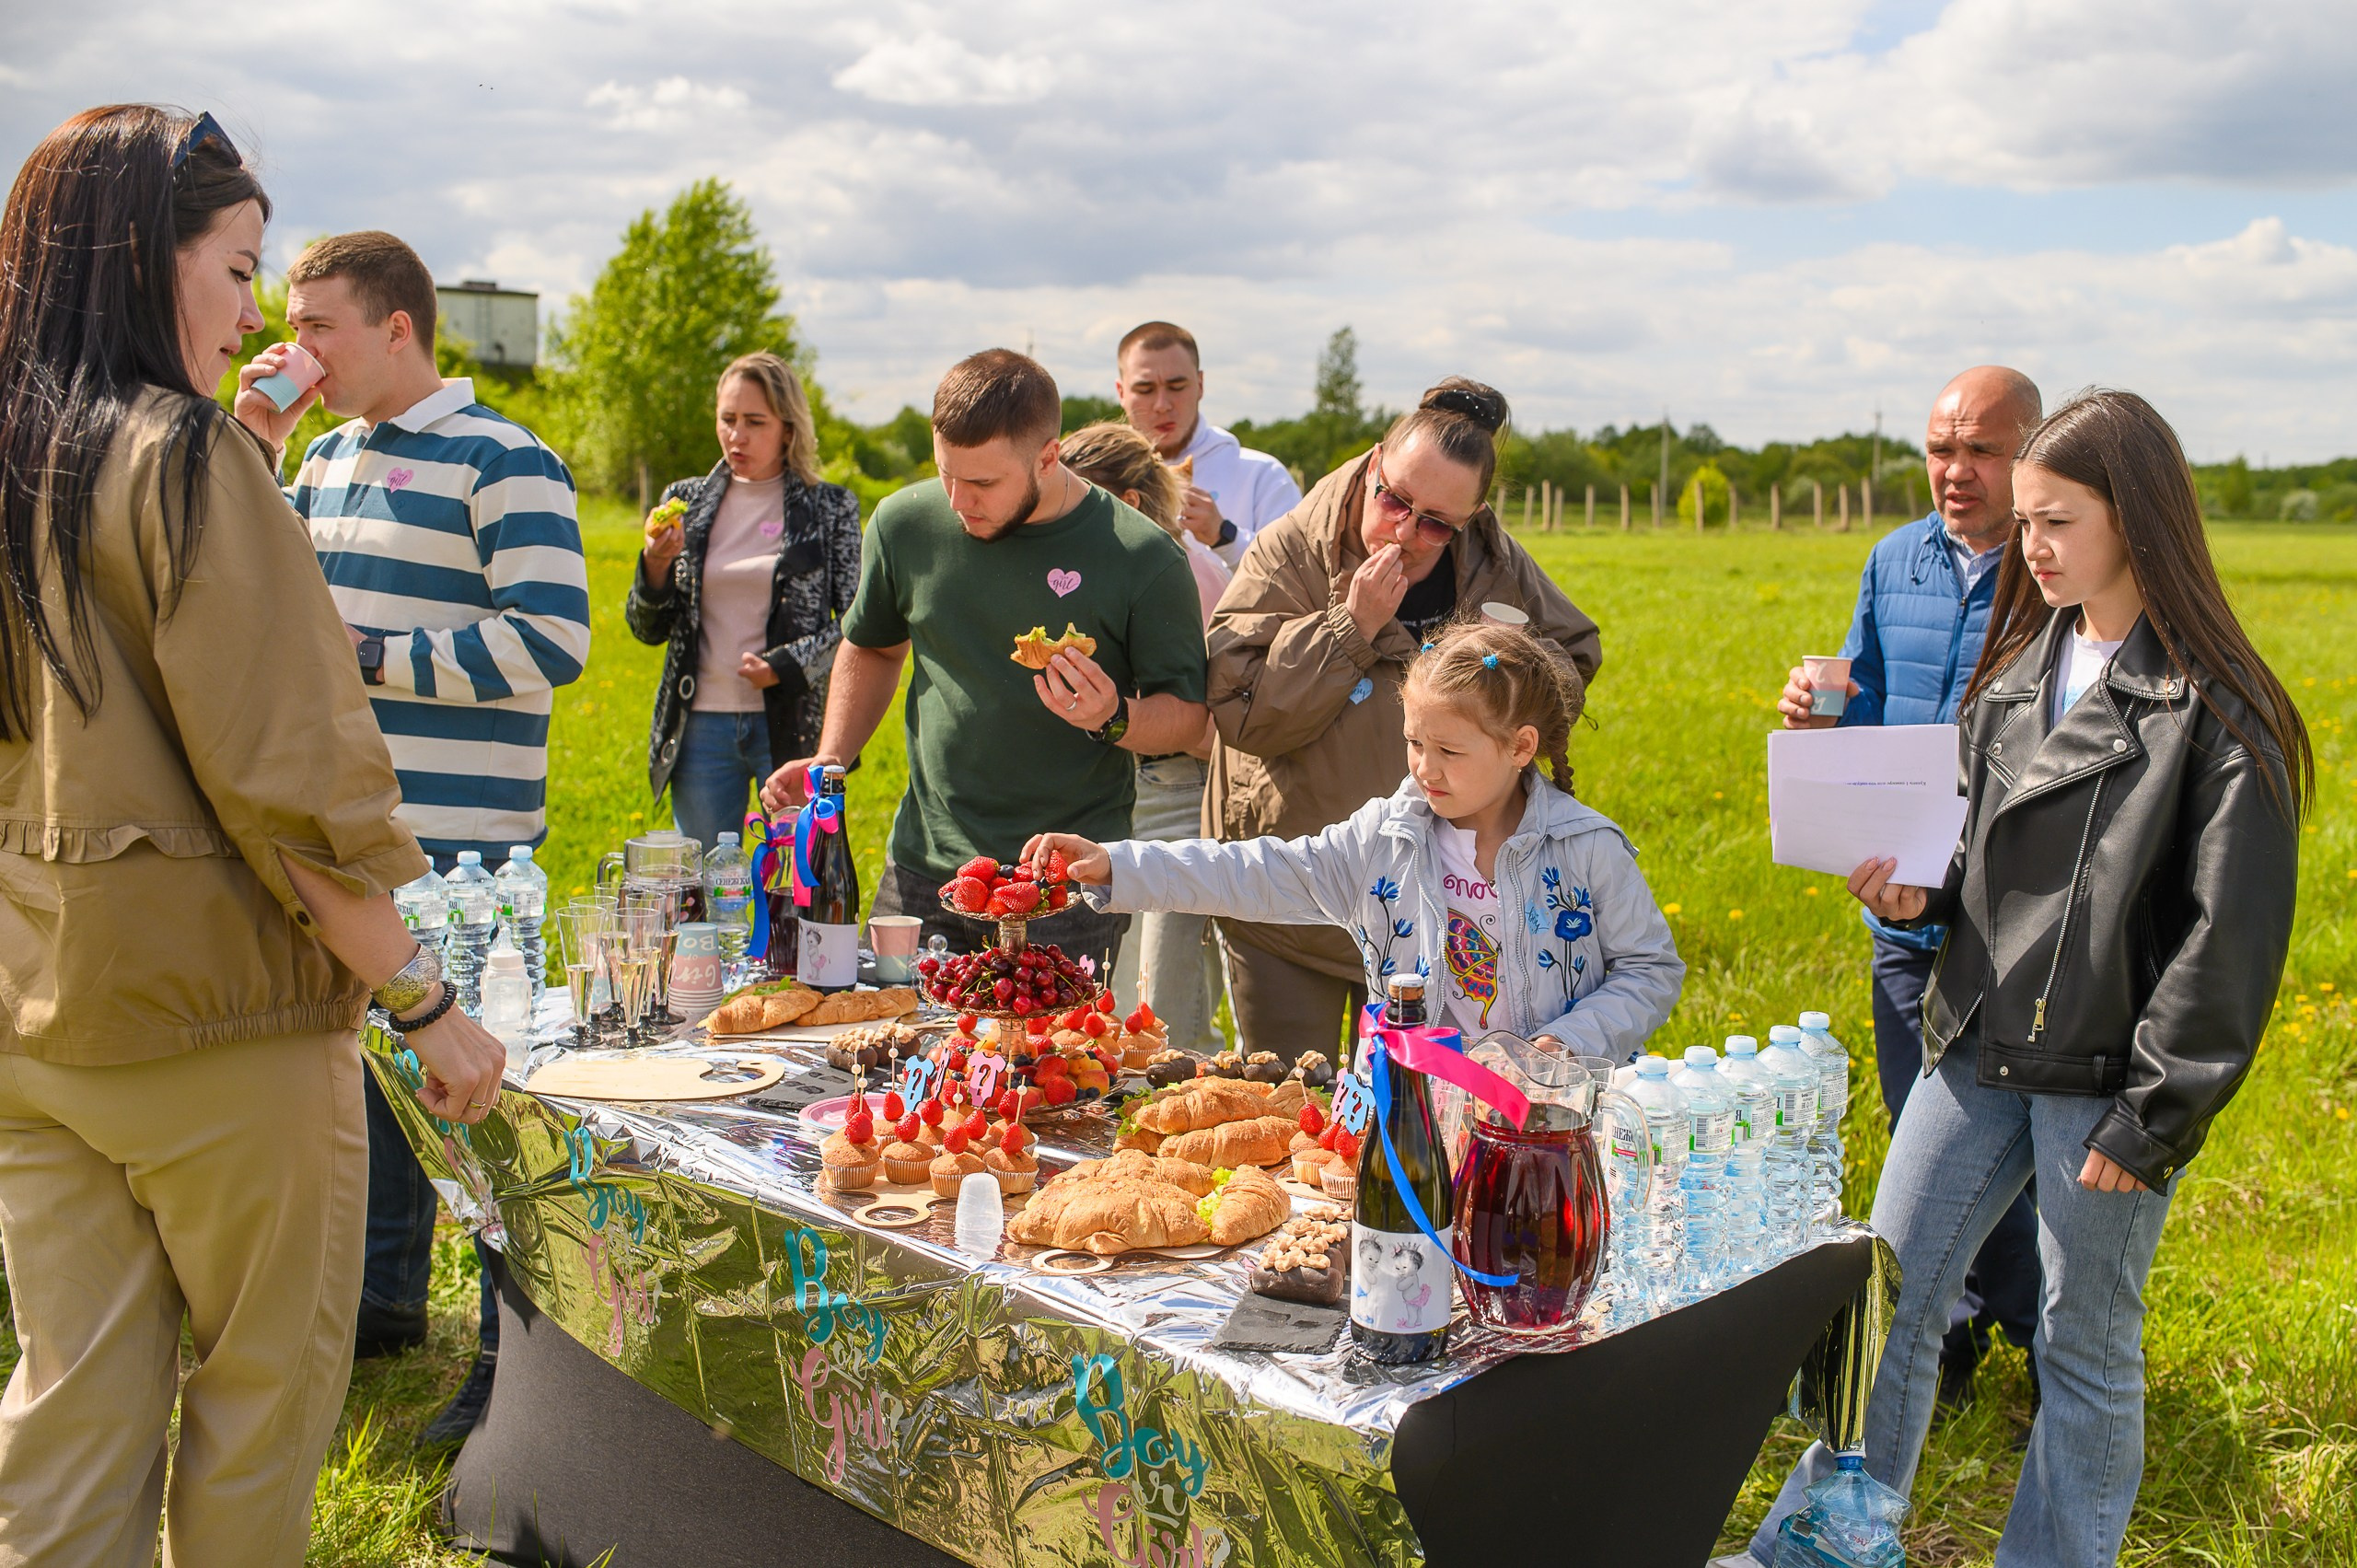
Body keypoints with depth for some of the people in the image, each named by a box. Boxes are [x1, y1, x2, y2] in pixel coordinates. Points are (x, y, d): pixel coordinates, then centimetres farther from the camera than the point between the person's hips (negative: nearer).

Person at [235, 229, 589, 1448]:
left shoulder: (503, 464, -11)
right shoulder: (332, 457, 14)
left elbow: (552, 641, -19)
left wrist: (371, 660, -18)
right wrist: (251, 450, 7)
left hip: (463, 842, -8)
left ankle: (520, 1350, 12)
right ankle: (384, 1297, 35)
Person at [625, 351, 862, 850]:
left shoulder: (830, 508, 1)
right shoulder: (686, 501, 9)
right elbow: (647, 630, 10)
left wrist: (788, 664, -14)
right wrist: (656, 565, -9)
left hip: (793, 725, -3)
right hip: (701, 724, 3)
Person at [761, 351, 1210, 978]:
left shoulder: (1143, 559, -10)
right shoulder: (905, 523, 1)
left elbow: (1189, 713, -1)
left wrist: (1113, 719, -21)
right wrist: (829, 759, 7)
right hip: (921, 876, 4)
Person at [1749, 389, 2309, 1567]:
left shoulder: (2213, 709, -12)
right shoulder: (2017, 673, 9)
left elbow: (2232, 937, -14)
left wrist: (2152, 1118, -14)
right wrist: (1912, 892, -2)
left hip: (2104, 1076, -6)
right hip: (1977, 1048, 6)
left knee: (2086, 1349, 10)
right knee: (1888, 1303, 12)